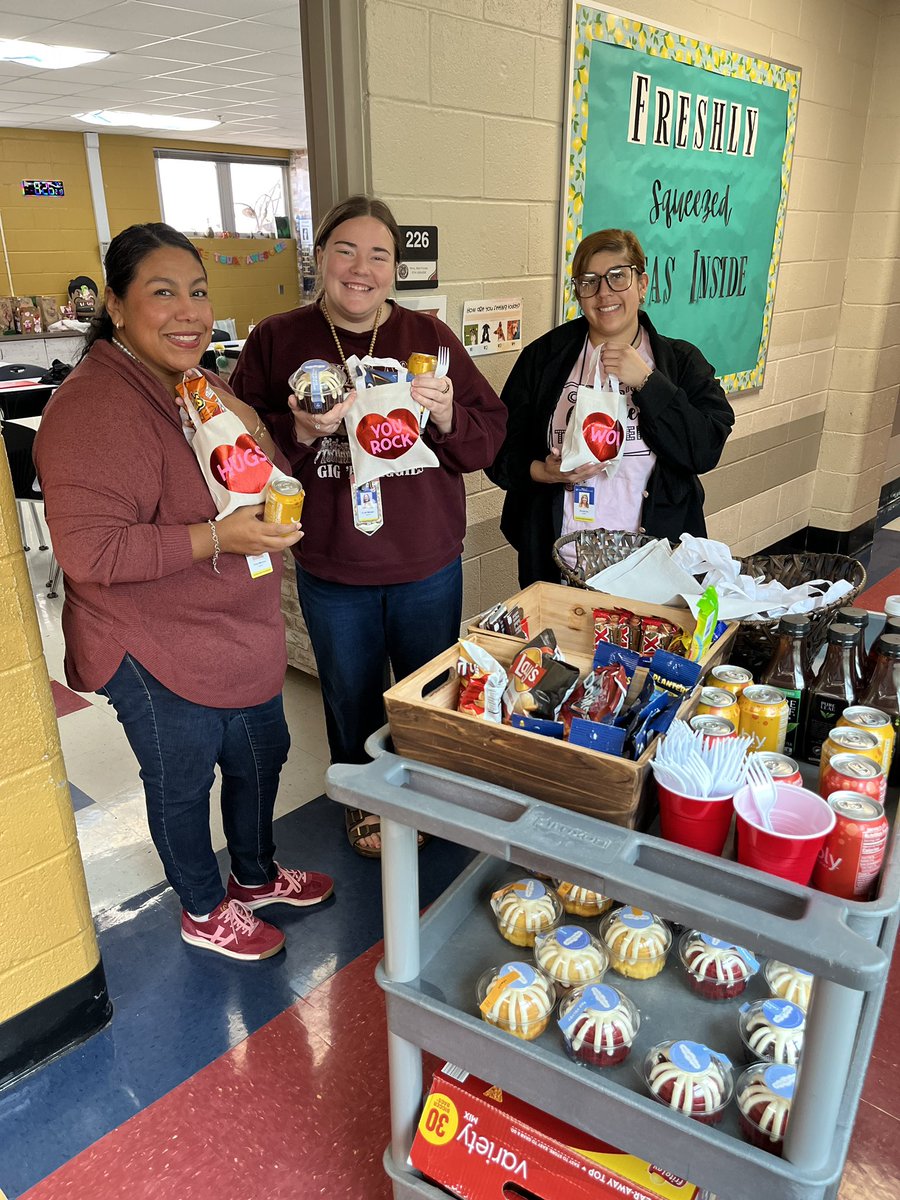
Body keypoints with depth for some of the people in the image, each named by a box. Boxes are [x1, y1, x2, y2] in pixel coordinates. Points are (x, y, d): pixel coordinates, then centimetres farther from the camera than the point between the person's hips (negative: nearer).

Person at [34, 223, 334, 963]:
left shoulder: (201, 386, 6)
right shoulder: (93, 408, -23)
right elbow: (88, 551, -28)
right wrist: (218, 538, -32)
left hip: (241, 637, 9)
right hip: (158, 656, -8)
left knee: (262, 755, 23)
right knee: (183, 782, 14)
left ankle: (256, 875, 50)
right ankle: (204, 911, 41)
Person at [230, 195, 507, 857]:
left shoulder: (429, 336, -1)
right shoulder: (276, 341, -4)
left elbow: (489, 434, -2)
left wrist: (447, 415, -22)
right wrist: (300, 432, -25)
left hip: (428, 564, 1)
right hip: (331, 569, 0)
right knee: (352, 700, 19)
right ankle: (364, 801, 45)